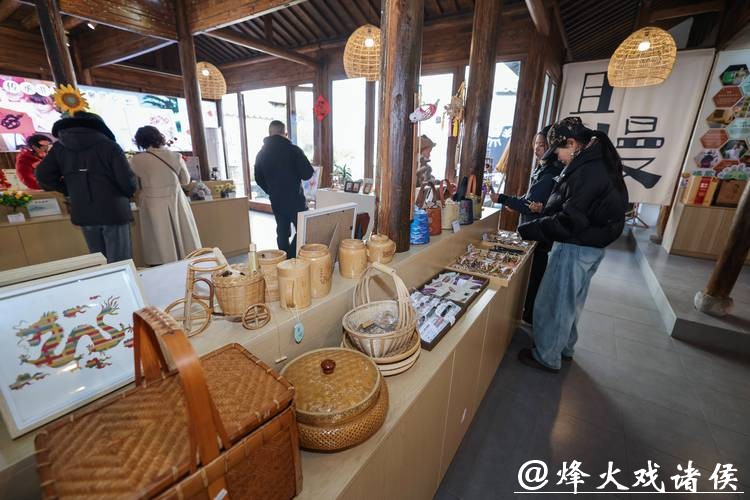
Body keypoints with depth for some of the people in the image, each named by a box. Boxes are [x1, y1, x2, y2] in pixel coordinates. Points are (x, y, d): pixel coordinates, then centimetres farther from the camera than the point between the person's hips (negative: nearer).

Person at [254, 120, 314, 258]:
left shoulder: (261, 154, 6)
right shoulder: (293, 150, -11)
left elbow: (259, 179, 11)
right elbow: (307, 174, -12)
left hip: (276, 201, 6)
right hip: (295, 200, -5)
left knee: (282, 232, 13)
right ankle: (292, 258, -8)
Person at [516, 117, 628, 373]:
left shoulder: (588, 171, -24)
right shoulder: (599, 162, 10)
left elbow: (569, 221, -27)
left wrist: (527, 230, -21)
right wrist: (544, 211, 9)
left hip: (576, 248, -10)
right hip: (590, 246, 10)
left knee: (553, 302, 3)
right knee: (570, 301, 22)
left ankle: (547, 357, 19)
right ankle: (564, 347, 39)